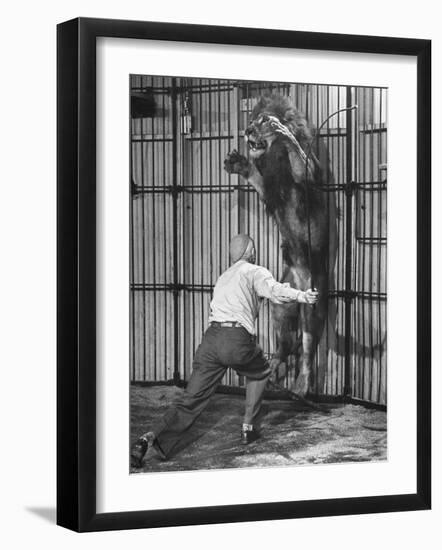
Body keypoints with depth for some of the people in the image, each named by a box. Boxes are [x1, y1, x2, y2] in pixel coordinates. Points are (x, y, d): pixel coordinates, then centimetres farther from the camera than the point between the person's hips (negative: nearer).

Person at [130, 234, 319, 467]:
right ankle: (248, 428, 24)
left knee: (190, 400, 0)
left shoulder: (223, 278, 32)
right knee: (259, 373, 27)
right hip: (238, 341, -5)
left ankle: (151, 437, -19)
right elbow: (274, 290, -11)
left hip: (211, 338, 5)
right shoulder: (254, 272, 9)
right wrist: (300, 295, -26)